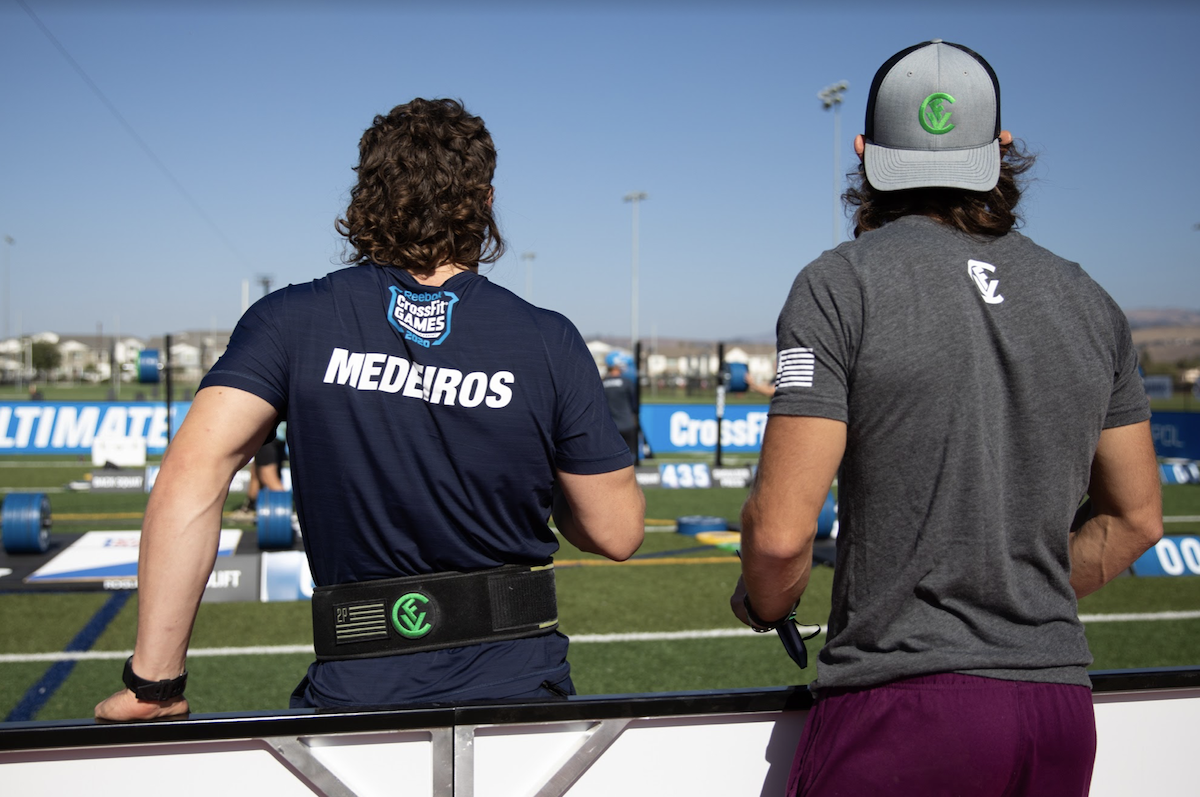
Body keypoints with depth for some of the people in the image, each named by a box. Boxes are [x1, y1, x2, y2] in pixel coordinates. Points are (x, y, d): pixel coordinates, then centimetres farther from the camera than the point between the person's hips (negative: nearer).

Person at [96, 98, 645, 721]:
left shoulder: (294, 322, -5)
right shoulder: (549, 343, -6)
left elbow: (192, 473, -15)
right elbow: (617, 533, -1)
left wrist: (153, 680, -10)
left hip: (355, 694, 0)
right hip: (519, 693, 1)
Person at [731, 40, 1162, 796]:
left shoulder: (842, 285, -8)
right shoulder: (1090, 303, 9)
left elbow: (781, 530, -13)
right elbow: (1135, 517, 16)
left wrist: (764, 607, 7)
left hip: (903, 702, -5)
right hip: (1062, 708, 6)